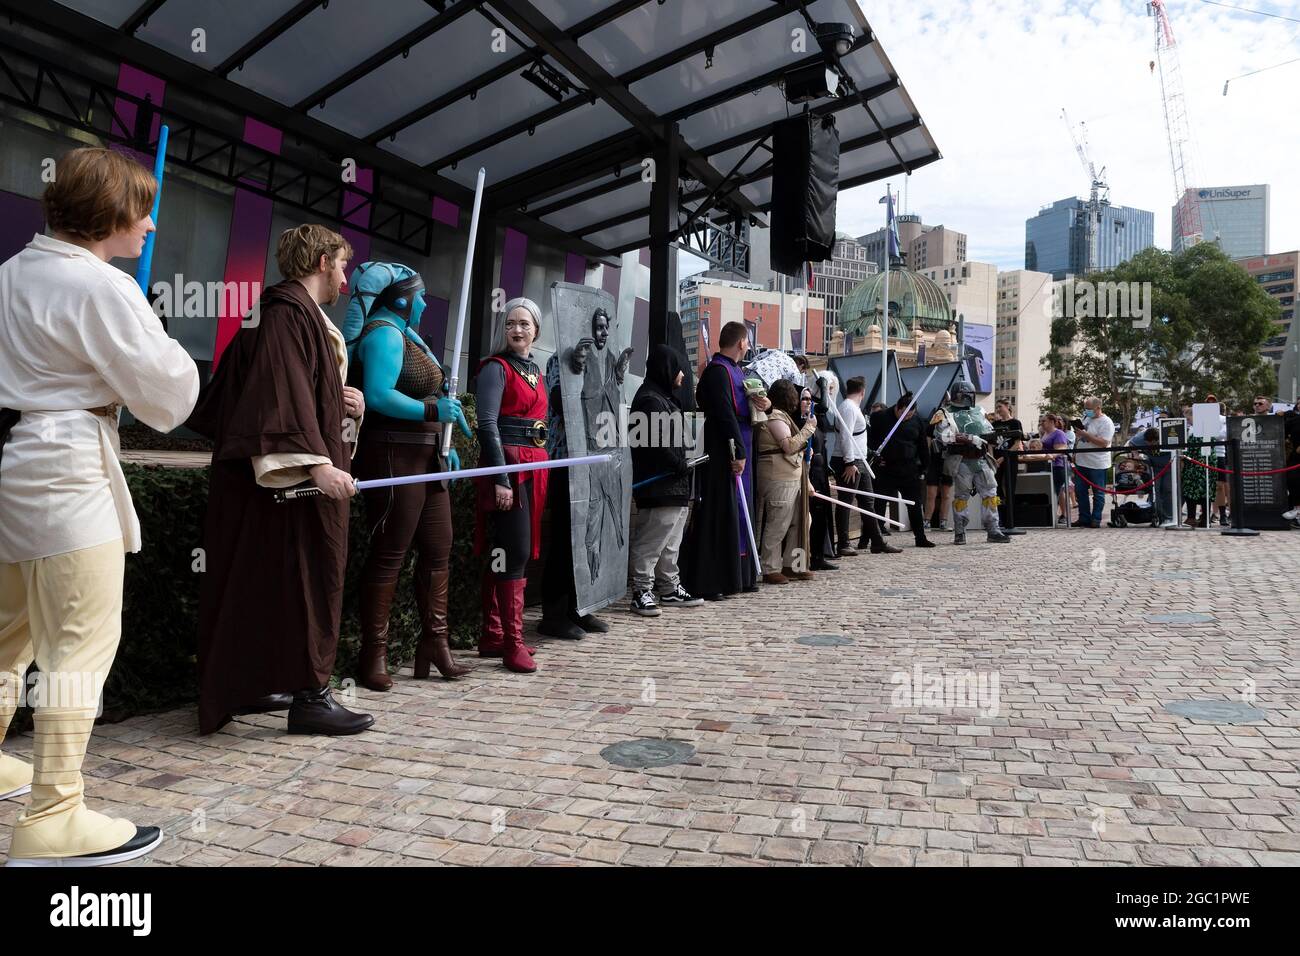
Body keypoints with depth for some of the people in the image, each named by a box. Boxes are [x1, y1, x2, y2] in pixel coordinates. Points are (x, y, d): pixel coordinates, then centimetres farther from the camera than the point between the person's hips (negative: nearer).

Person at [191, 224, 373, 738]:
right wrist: (316, 462, -30)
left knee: (264, 579, 13)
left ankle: (246, 685, 22)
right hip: (292, 479, -10)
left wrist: (344, 402, 4)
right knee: (308, 577, -7)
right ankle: (309, 695, -1)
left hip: (301, 477, 10)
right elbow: (284, 392, -23)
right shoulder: (288, 313, -12)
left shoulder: (305, 315, 19)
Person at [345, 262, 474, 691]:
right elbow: (378, 395, -24)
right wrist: (433, 411, -24)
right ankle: (373, 656, 5)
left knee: (437, 551, 11)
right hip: (394, 458, -10)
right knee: (389, 555, -4)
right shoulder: (384, 333, -10)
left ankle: (434, 644, 20)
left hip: (424, 459, 10)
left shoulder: (407, 333, 20)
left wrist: (442, 445, 18)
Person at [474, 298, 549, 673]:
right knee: (515, 553, -9)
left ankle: (492, 636, 17)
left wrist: (540, 466, 16)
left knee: (504, 553, 10)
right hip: (507, 465, -8)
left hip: (534, 466, 8)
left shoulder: (535, 370, 18)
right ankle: (513, 643, -4)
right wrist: (501, 479, -20)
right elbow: (488, 425, -13)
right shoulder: (496, 367, -5)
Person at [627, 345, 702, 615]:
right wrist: (682, 467, -12)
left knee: (671, 543, 16)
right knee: (651, 542, -6)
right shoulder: (650, 399, -15)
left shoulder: (663, 397, 19)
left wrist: (681, 467, 9)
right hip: (658, 487, -11)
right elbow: (656, 443, -21)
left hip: (674, 485, 11)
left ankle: (671, 589, 24)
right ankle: (642, 593, 0)